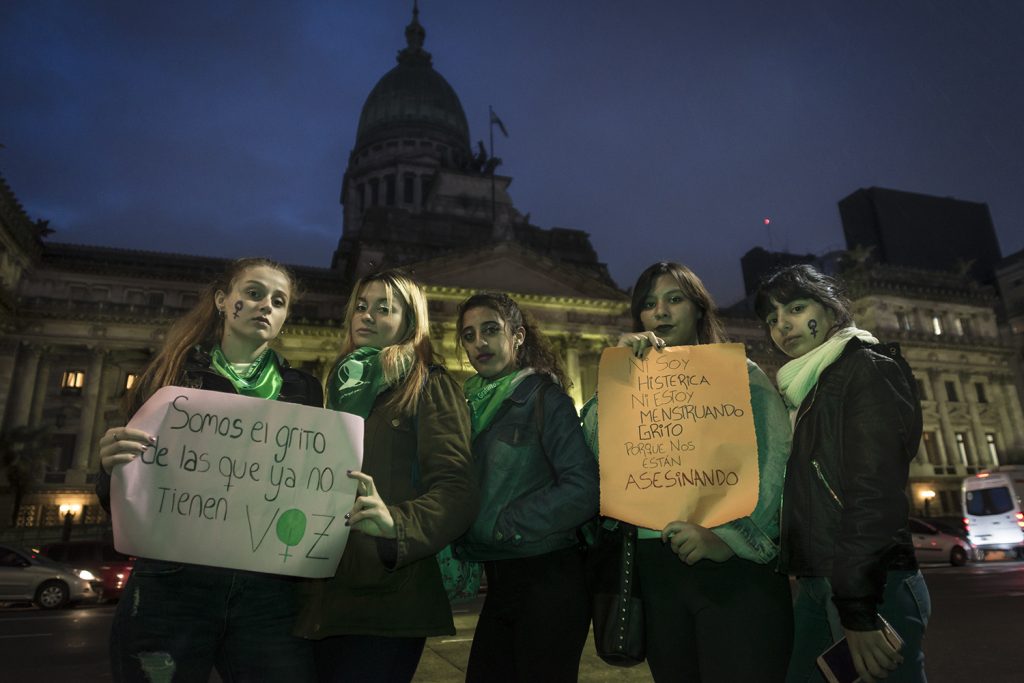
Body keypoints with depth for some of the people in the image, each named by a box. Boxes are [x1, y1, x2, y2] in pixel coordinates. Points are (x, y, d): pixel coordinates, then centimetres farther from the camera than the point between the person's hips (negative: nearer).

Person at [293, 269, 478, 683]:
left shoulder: (428, 385, -2)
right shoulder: (342, 387, 18)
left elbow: (458, 490, -13)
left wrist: (395, 522, -31)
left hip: (387, 598, -6)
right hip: (325, 595, 6)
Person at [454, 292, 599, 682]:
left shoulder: (544, 397, -9)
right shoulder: (471, 405, 9)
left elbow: (583, 489, -18)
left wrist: (505, 526, -14)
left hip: (548, 578, -6)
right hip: (500, 578, 6)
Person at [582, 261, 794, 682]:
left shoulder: (738, 372, 5)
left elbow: (774, 460, -8)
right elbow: (598, 449, -1)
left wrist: (729, 537, -21)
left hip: (735, 566, -3)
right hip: (657, 569, 4)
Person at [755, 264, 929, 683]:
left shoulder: (868, 368, -6)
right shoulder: (808, 390, 18)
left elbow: (876, 493, -17)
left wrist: (858, 608, -22)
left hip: (870, 586, -7)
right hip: (817, 586, 8)